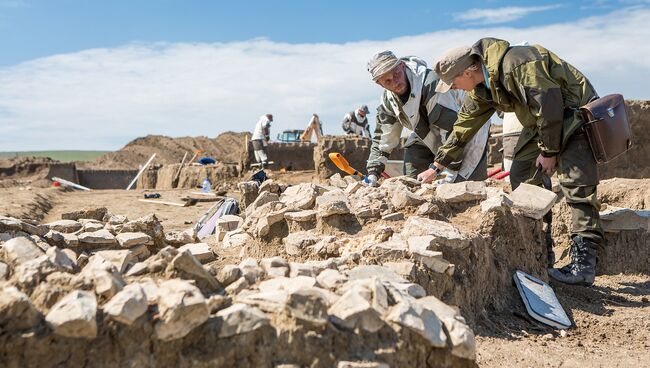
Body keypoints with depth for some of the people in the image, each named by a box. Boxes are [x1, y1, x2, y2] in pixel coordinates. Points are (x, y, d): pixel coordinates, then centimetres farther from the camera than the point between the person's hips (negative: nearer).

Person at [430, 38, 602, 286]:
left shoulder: (517, 64, -29)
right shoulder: (482, 88, 1)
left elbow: (549, 103, -29)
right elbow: (464, 125, 8)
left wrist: (549, 152, -21)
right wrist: (437, 166, 10)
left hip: (575, 112, -9)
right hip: (541, 122, 9)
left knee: (575, 182, -19)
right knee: (522, 176, 2)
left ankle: (584, 262, -18)